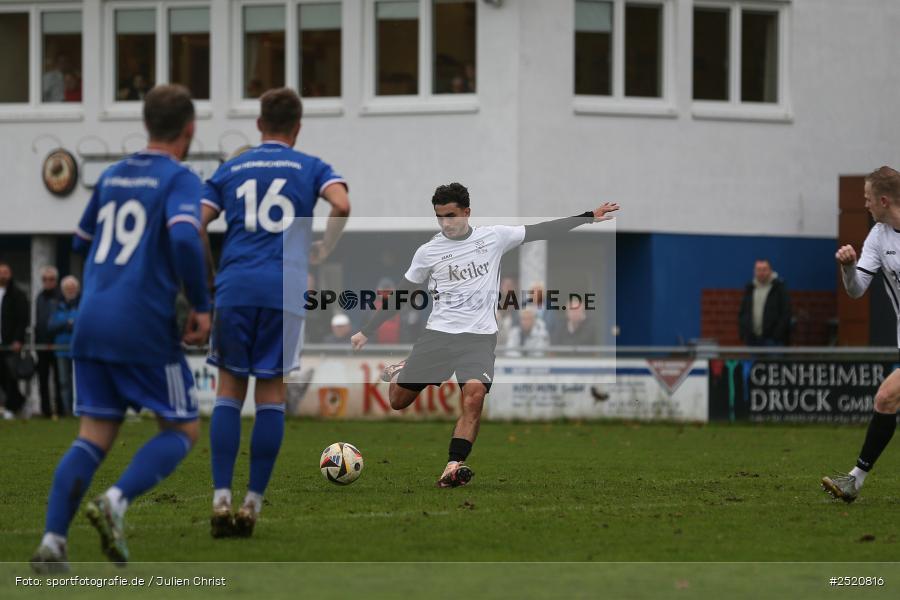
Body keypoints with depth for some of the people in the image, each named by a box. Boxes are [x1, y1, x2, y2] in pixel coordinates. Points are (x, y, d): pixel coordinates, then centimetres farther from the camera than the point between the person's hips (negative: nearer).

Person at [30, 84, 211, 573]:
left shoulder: (111, 177, 16)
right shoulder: (180, 179, -5)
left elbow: (81, 242, 25)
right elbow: (184, 239, -21)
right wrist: (201, 307, -12)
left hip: (91, 323, 6)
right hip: (145, 326, -6)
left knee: (94, 437, 6)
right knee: (181, 430, 8)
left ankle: (52, 542, -10)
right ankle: (116, 501, -17)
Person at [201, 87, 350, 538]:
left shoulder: (231, 169, 16)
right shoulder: (310, 168, 11)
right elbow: (342, 205, -8)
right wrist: (323, 252, 5)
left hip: (235, 287, 1)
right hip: (285, 288, -1)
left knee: (229, 389, 6)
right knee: (271, 393, 5)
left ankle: (221, 499, -4)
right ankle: (253, 503, 3)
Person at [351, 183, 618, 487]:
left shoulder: (493, 237, 2)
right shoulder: (428, 252, 2)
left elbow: (542, 231, 6)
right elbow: (401, 295, 10)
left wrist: (590, 216, 4)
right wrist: (366, 332, 10)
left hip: (479, 336, -1)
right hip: (438, 333, 1)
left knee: (474, 394, -27)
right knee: (398, 401, 4)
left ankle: (453, 467, -29)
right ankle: (399, 373, 41)